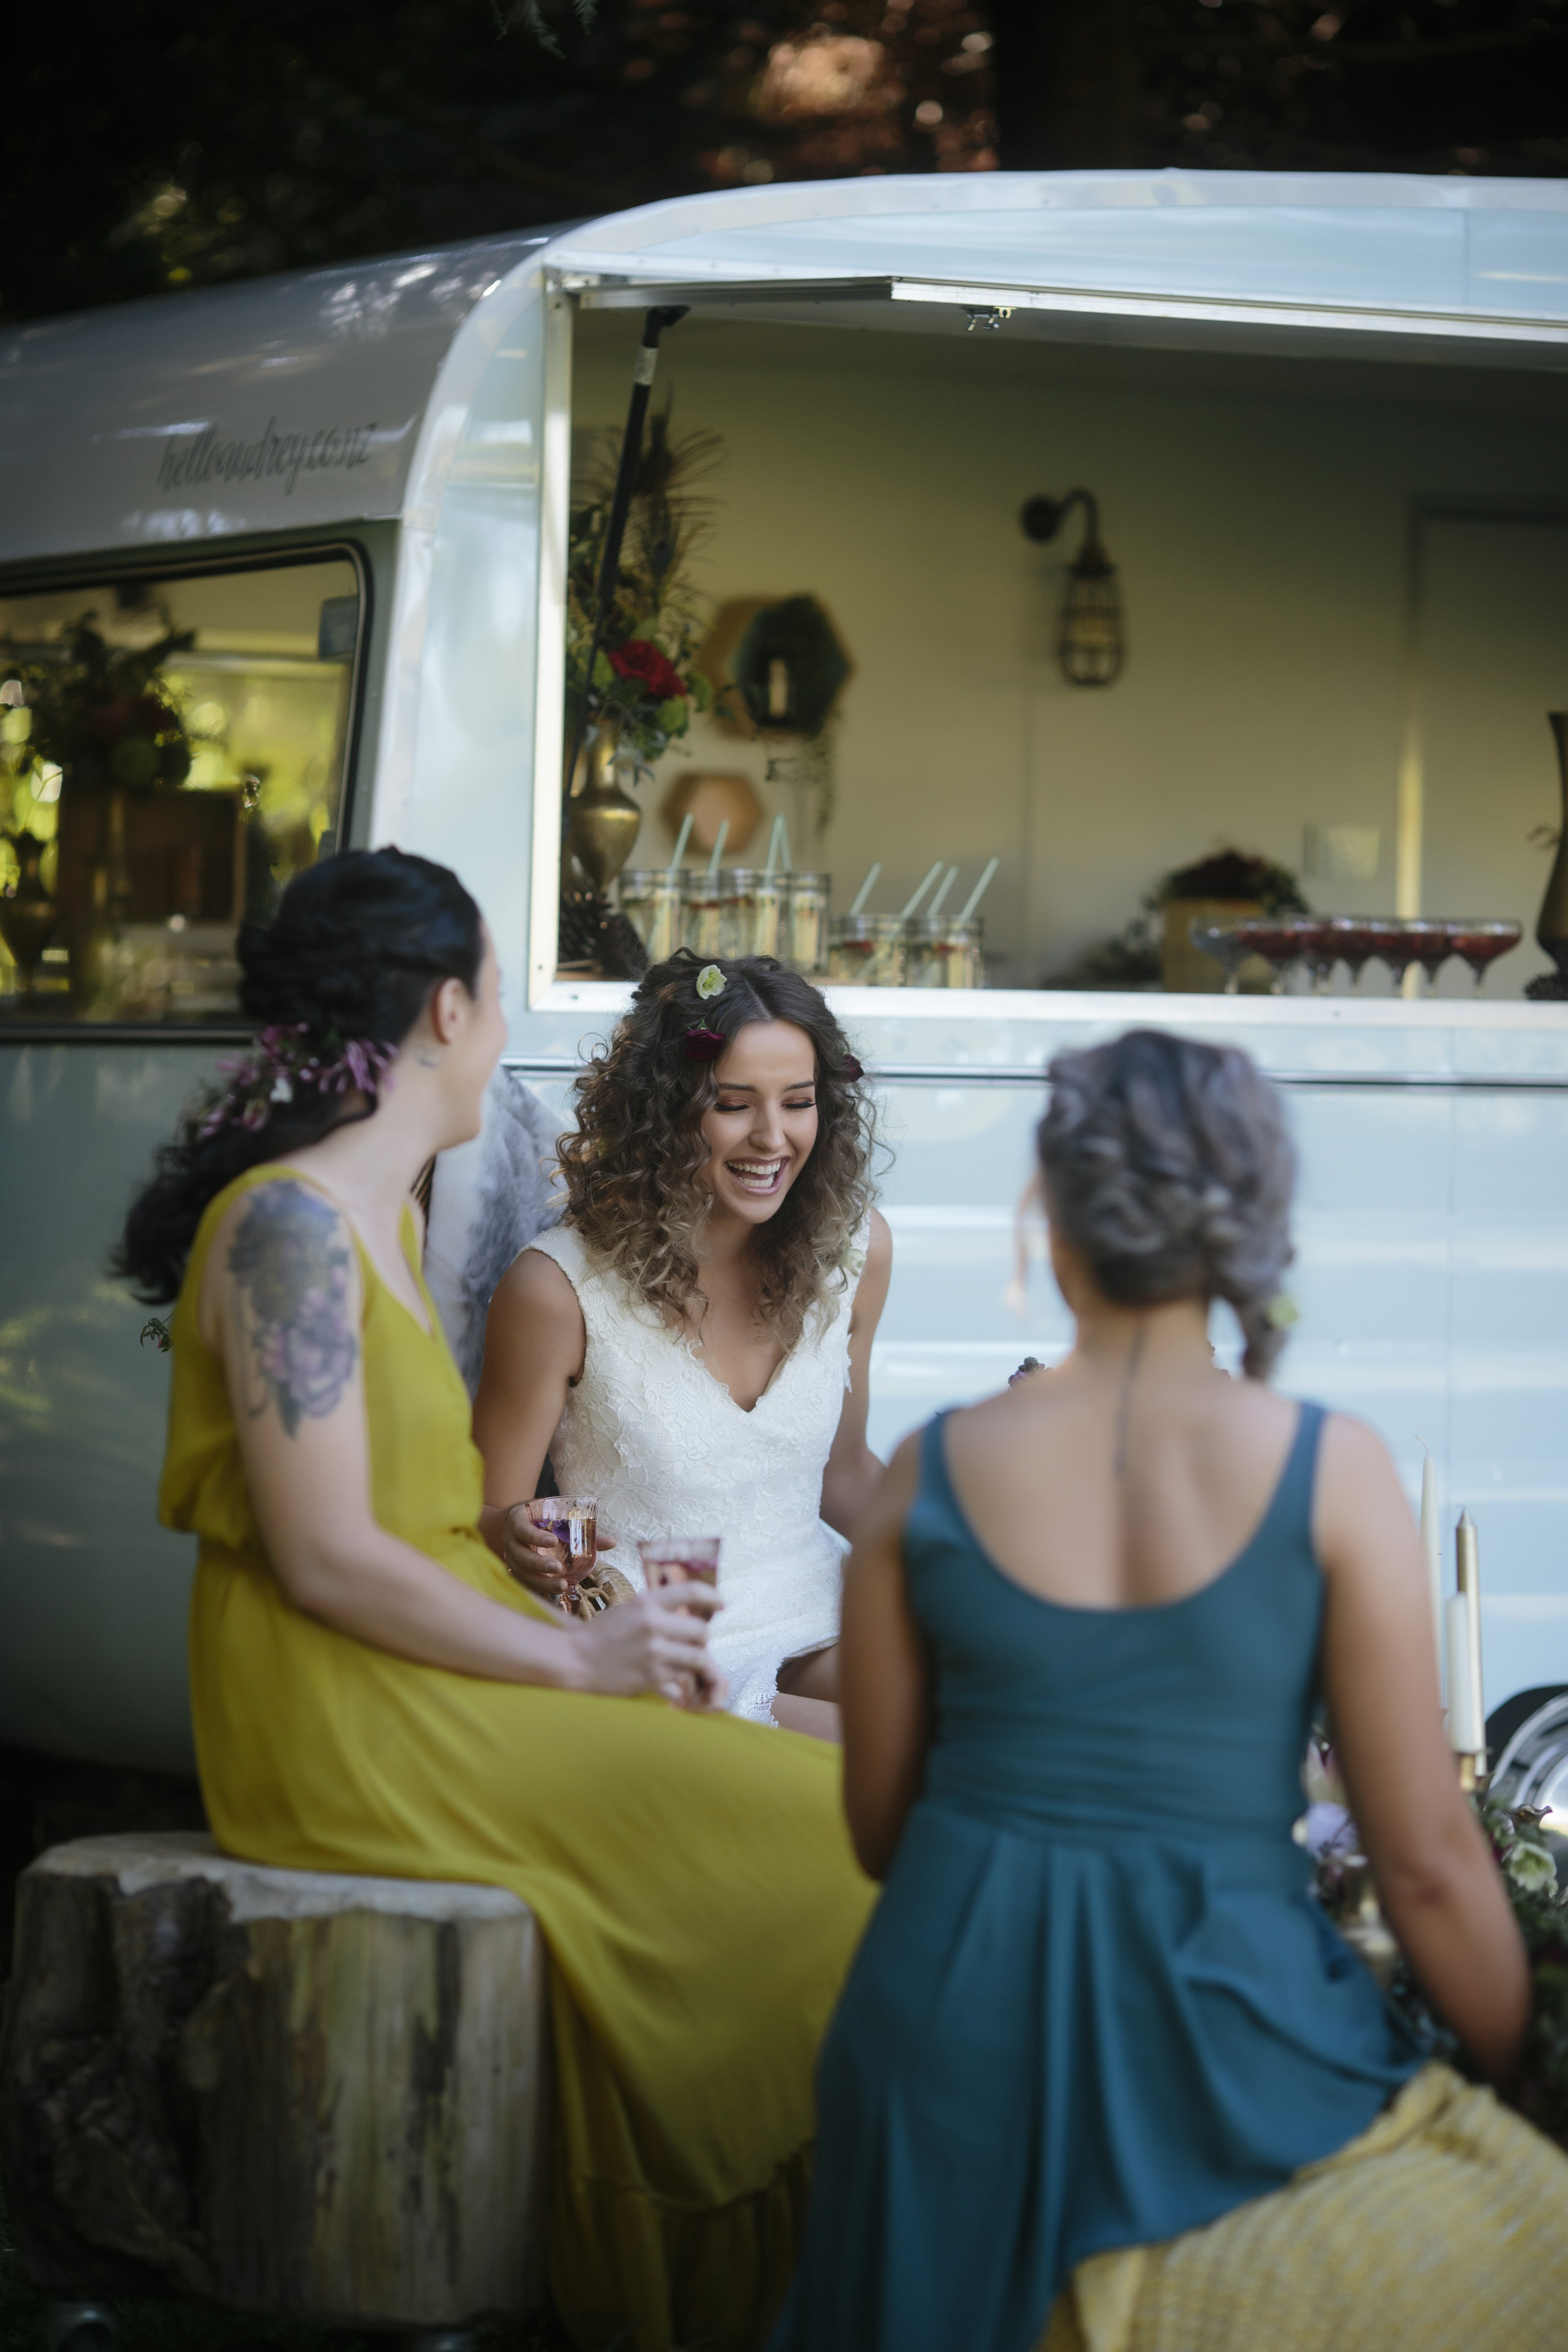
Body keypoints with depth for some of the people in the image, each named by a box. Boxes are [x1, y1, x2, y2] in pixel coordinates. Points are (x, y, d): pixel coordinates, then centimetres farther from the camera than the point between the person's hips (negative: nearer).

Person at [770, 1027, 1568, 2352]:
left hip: (956, 2025, 4)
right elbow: (1428, 1861, -5)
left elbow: (879, 1823, 11)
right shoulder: (1330, 1473, -7)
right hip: (1217, 2037, -4)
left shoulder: (932, 1474, 1)